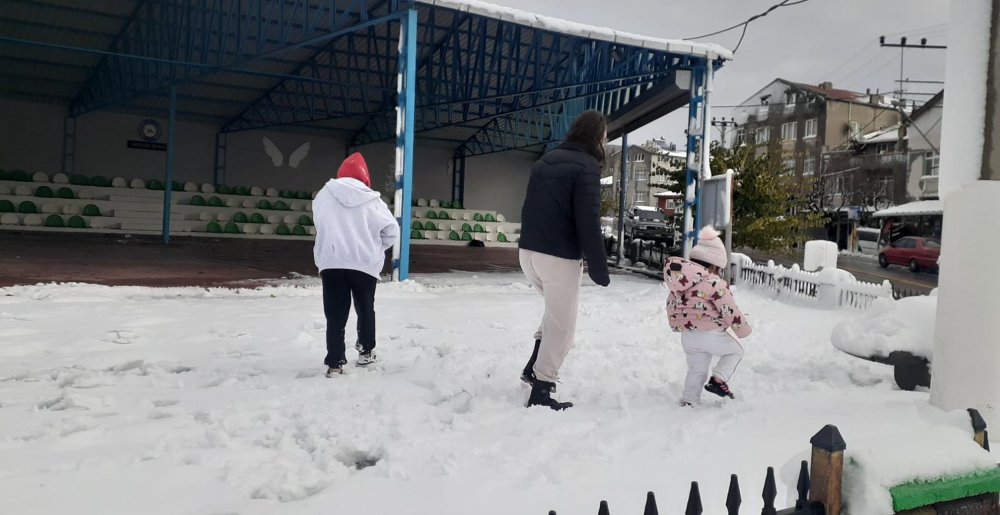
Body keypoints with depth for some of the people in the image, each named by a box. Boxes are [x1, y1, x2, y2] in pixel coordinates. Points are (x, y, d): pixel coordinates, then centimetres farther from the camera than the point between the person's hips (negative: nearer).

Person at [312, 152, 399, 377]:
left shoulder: (323, 195, 1)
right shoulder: (371, 199, -3)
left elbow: (319, 226, 10)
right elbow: (391, 230, 0)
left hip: (331, 263, 1)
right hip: (364, 263, -1)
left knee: (335, 314, 5)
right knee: (365, 308, 19)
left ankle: (335, 362, 4)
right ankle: (366, 351, 30)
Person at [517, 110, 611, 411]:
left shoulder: (544, 161, 15)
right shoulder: (586, 166, -10)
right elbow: (588, 222, -18)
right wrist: (599, 268, -13)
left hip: (528, 252, 8)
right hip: (559, 257, -8)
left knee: (557, 309, 28)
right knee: (561, 325, 3)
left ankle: (535, 366, 20)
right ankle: (541, 391, 6)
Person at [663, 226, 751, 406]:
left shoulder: (677, 283, 8)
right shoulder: (714, 283, -14)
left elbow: (671, 305, 16)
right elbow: (730, 310, -12)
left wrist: (677, 325, 31)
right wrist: (743, 328, 5)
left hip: (687, 335, 7)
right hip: (711, 333, -6)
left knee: (696, 369, 21)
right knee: (735, 350, 19)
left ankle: (688, 400, 21)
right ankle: (719, 379, 3)